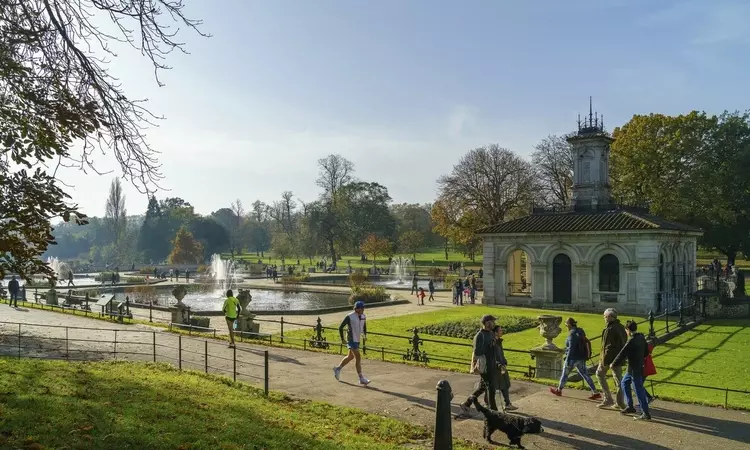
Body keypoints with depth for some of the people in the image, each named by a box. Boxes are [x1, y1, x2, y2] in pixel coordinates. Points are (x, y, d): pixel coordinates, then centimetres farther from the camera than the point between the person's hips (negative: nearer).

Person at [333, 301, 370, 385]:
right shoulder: (349, 317, -17)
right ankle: (361, 379, -8)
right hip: (351, 340, -8)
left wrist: (364, 335, 7)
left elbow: (364, 326, 21)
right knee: (358, 358, -12)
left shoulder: (363, 316, 1)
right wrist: (342, 339, -7)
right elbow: (340, 327, -9)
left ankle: (337, 369, 39)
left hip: (358, 340, 8)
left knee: (350, 357, 19)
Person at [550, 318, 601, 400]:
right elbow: (583, 344, 14)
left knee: (565, 374, 10)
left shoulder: (572, 334, -20)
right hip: (581, 358, 8)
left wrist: (568, 360, -18)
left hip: (573, 358, -8)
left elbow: (571, 348, -22)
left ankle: (559, 390, 26)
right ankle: (595, 393, 5)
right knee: (585, 375, 9)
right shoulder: (580, 332, 6)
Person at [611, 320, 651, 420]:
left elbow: (622, 355, -19)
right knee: (624, 383, 21)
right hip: (640, 366, 9)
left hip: (634, 370, -9)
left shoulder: (631, 342, -23)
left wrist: (613, 364, -6)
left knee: (639, 391, -1)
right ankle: (630, 406, 26)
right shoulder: (642, 338, 2)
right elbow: (646, 352, 14)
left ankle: (646, 414, 6)